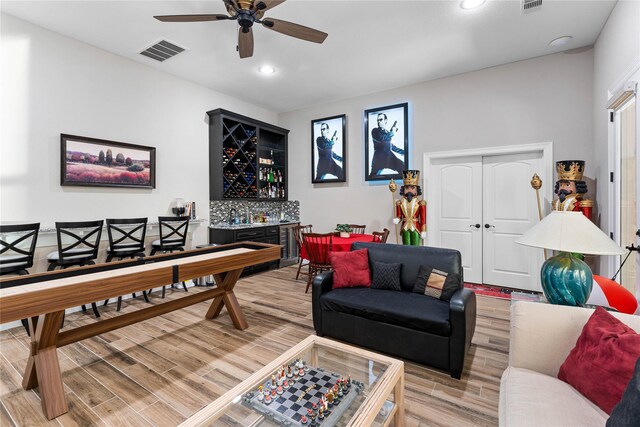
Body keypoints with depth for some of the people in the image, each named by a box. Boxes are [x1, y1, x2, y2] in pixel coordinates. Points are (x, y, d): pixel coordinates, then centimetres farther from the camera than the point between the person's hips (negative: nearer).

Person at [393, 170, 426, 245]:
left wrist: (423, 231, -6)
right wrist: (396, 220, -15)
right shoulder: (400, 203, 2)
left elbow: (423, 219, -6)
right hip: (405, 229, 3)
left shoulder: (420, 203, -7)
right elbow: (399, 216, 7)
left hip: (416, 228, -3)